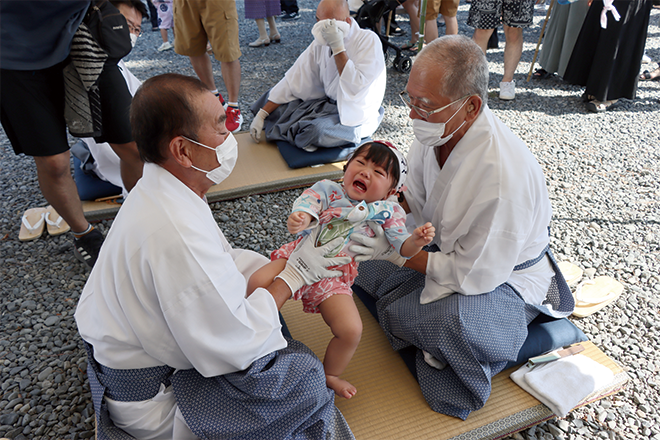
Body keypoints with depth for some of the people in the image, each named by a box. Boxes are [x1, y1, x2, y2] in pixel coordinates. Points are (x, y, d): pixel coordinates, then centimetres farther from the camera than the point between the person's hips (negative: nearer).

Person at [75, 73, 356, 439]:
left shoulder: (157, 190, -5)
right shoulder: (177, 233, -37)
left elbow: (215, 267, 4)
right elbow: (233, 346, -29)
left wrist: (282, 265, -4)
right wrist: (294, 274, -19)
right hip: (146, 397, -9)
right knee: (303, 376, -15)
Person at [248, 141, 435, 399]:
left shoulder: (386, 213, 6)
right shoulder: (327, 190, 3)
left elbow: (401, 246, 2)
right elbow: (307, 204, -13)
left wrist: (417, 240, -20)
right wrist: (300, 219, -37)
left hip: (333, 277, 0)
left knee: (352, 331, -17)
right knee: (257, 283, -22)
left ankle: (329, 375, 18)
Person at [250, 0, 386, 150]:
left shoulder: (369, 41, -18)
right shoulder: (320, 43, -1)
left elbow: (356, 86, -29)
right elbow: (294, 79, -2)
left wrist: (338, 47, -31)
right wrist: (261, 115, -6)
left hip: (357, 115, -6)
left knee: (316, 130, -34)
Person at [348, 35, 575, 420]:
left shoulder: (505, 176, -38)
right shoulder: (436, 128, -15)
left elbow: (474, 276, -29)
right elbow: (417, 199, 2)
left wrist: (396, 252, -28)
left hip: (503, 276, -7)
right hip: (449, 246, 7)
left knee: (451, 318, -36)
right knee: (364, 268, -2)